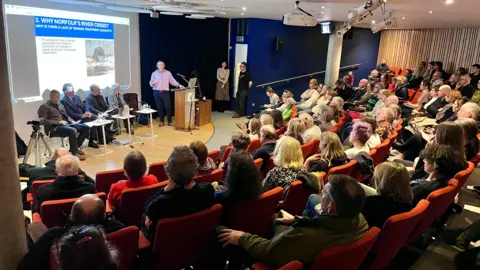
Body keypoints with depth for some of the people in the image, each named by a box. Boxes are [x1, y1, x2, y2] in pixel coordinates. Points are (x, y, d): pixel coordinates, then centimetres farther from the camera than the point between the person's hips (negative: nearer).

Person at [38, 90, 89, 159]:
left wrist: (71, 121, 6)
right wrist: (58, 122, -17)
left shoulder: (60, 105, 24)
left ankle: (76, 148, -4)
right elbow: (43, 121, -11)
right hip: (55, 128, -8)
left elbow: (66, 115, 29)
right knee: (72, 131, -36)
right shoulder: (44, 107, 0)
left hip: (66, 124, 8)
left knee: (85, 127, -9)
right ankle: (74, 153, -22)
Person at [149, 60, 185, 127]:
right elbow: (151, 83, 4)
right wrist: (153, 83, -19)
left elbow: (172, 81, 3)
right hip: (157, 92, 1)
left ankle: (169, 121, 2)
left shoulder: (168, 73, 7)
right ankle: (162, 121, 13)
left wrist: (179, 85, -12)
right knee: (160, 107, 4)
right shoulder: (154, 73, 8)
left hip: (165, 92, -1)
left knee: (168, 107, -6)